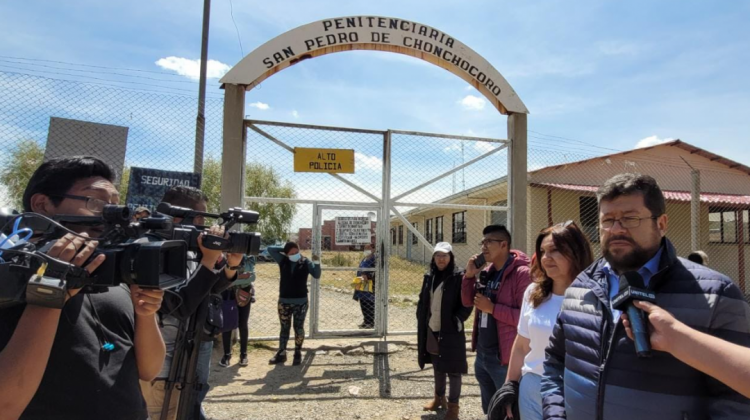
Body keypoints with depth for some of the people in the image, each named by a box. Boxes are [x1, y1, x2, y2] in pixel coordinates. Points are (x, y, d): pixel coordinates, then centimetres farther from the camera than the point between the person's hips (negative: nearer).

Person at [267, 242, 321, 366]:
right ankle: (281, 353, 20)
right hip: (284, 301, 2)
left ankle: (298, 353, 19)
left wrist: (317, 263, -29)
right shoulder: (283, 261, 0)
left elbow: (317, 275, -14)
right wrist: (283, 249, -6)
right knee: (284, 328, 12)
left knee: (299, 328, 8)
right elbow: (270, 249, -1)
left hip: (301, 302, -2)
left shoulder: (306, 262, -6)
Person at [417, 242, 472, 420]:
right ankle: (439, 397, 39)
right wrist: (421, 323, 8)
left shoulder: (458, 278, -11)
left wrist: (457, 320, -20)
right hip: (431, 331, 6)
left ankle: (453, 405, 20)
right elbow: (422, 302, 12)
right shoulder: (429, 277, 6)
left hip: (451, 332, -6)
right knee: (437, 367, 21)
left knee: (453, 370, 5)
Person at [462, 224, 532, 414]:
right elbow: (467, 301, 10)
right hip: (482, 354, 8)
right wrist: (469, 276, -3)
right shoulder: (487, 271, 7)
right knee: (489, 410, 23)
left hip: (505, 358, -8)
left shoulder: (522, 273, -18)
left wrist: (492, 308, -22)